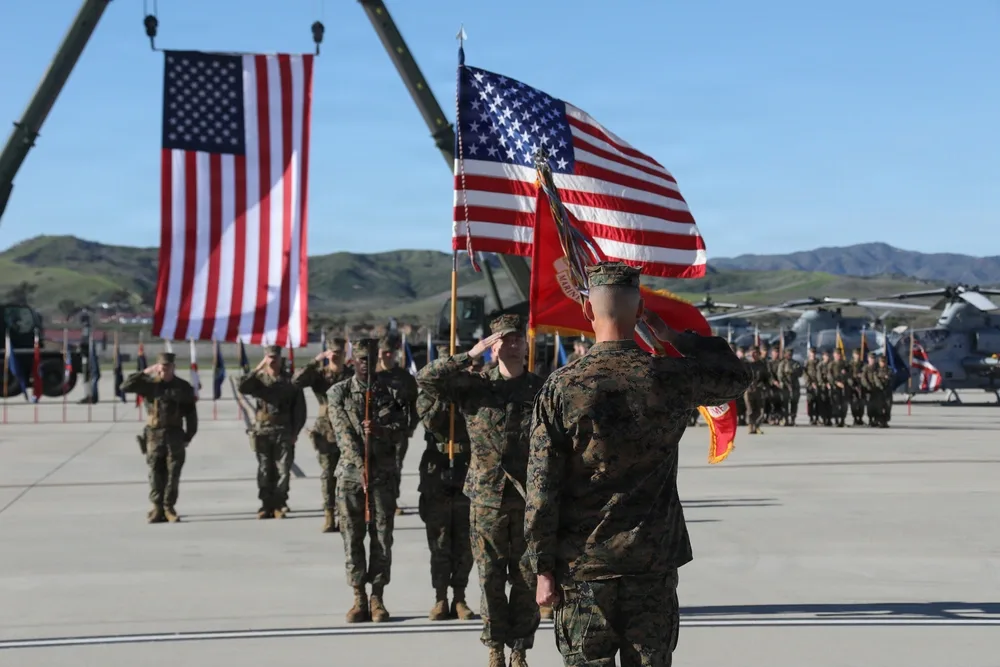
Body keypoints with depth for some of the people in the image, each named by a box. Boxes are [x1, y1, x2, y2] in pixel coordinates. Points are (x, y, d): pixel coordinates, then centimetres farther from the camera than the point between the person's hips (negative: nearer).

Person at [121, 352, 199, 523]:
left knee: (173, 473, -1)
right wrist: (145, 373, -10)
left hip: (175, 435, 0)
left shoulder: (183, 387, 5)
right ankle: (157, 509, 6)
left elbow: (191, 413, 8)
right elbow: (125, 386, -6)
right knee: (156, 473, 0)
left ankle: (169, 508, 6)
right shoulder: (150, 384, 4)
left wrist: (189, 436, 4)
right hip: (154, 434, 0)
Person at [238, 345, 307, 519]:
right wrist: (258, 368, -12)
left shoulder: (290, 381, 6)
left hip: (284, 433, -1)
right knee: (265, 471, 4)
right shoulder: (259, 378, 8)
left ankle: (280, 506, 4)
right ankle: (266, 505, 10)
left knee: (283, 470, -3)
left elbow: (300, 408, 5)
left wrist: (295, 432, -1)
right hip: (263, 431, 1)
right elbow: (241, 387, -13)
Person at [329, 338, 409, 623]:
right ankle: (359, 599, 9)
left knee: (382, 536, 1)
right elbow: (343, 433, -6)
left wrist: (380, 430, -23)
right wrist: (360, 466, -17)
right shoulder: (339, 392, 3)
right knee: (352, 537, 1)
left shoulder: (391, 391, 6)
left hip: (383, 473, 0)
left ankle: (378, 598, 8)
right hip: (350, 471, 0)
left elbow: (402, 426, -2)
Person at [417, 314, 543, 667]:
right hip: (487, 497, -1)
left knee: (528, 580, 5)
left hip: (531, 498, 1)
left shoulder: (541, 389, 4)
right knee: (491, 579, 5)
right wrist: (470, 355, -17)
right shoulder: (474, 385, 2)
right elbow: (425, 378, -10)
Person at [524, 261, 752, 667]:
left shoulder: (562, 387, -9)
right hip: (654, 565, 1)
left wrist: (543, 569, -1)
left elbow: (542, 488, -8)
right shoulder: (670, 378, -6)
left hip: (583, 566, -1)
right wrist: (673, 336, 17)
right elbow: (738, 376, 16)